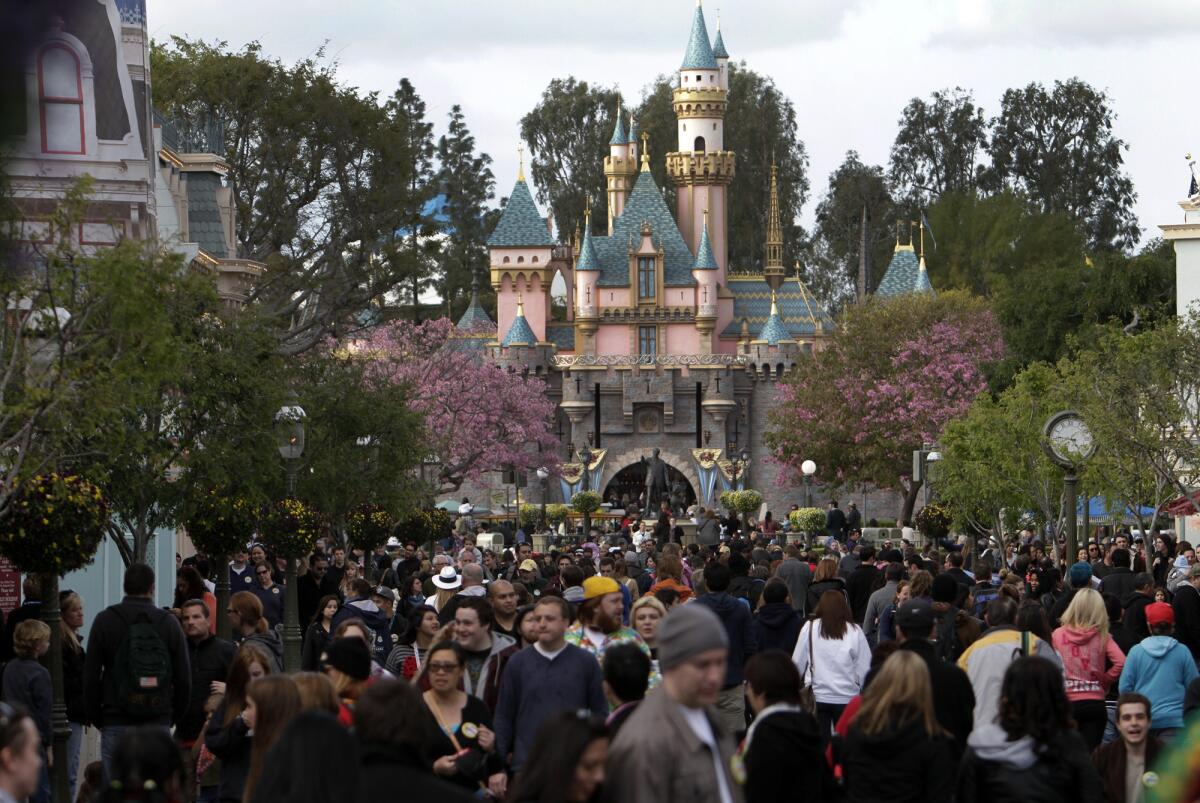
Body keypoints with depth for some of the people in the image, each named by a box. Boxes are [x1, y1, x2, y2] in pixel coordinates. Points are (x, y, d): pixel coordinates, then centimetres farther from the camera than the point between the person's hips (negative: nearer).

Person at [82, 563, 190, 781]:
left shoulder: (105, 620, 0)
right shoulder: (169, 623, 4)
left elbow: (90, 676, 0)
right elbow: (184, 679, 6)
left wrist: (95, 716, 12)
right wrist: (174, 716, 18)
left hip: (116, 722, -2)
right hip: (158, 722, 2)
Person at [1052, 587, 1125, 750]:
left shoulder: (1058, 634, -2)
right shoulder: (1102, 637, -3)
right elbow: (1121, 662, -13)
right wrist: (1104, 681, 2)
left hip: (1066, 703, 0)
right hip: (1095, 703, 0)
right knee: (1090, 753, 1)